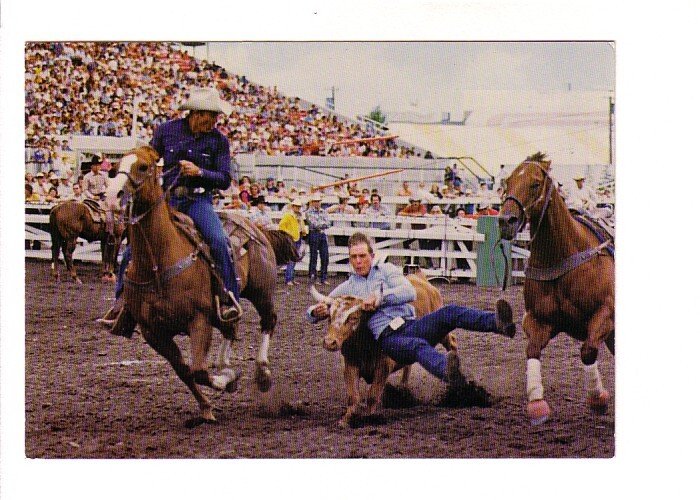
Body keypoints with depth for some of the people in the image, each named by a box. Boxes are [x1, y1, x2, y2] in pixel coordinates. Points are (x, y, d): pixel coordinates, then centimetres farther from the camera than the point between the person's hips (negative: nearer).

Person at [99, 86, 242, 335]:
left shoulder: (218, 140, -1)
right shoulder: (167, 131, 1)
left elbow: (224, 180, -3)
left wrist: (199, 172, -18)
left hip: (198, 200, -1)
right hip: (166, 198, 1)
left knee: (219, 241, -27)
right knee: (134, 247, -8)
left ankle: (229, 298, -16)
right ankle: (122, 300, 9)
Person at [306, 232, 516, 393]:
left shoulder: (386, 270, 17)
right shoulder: (347, 288, 20)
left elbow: (409, 292, 0)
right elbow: (312, 313, 23)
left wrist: (380, 296, -13)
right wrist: (317, 312, -3)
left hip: (410, 325, 3)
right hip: (388, 339, -3)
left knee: (449, 313, -26)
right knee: (419, 346, -39)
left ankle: (497, 322, -50)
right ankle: (450, 373, -73)